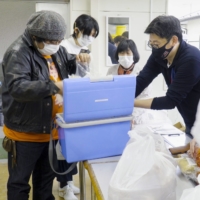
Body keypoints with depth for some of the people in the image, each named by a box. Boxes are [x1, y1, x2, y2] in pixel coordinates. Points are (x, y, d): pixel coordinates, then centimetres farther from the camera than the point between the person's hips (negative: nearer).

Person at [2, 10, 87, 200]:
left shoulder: (56, 50, 5)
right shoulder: (19, 53, -18)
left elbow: (71, 65, 20)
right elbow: (17, 87, -31)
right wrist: (53, 86, -38)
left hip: (50, 129, 7)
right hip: (25, 132, -7)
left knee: (46, 176, 23)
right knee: (20, 181, 10)